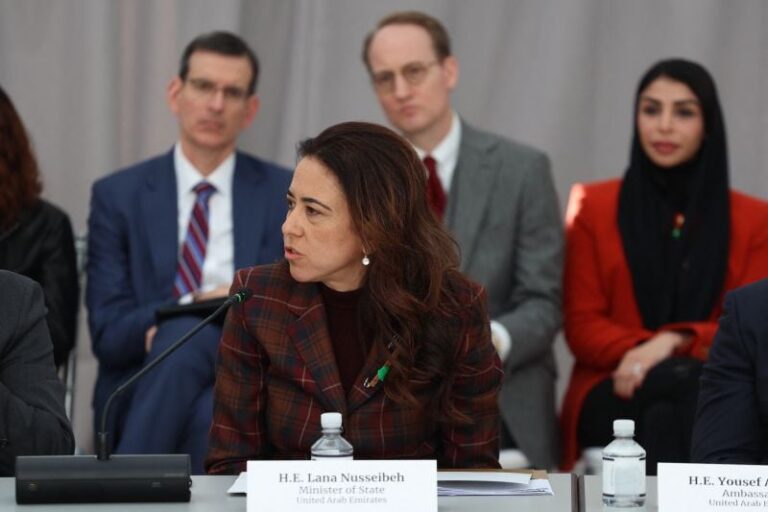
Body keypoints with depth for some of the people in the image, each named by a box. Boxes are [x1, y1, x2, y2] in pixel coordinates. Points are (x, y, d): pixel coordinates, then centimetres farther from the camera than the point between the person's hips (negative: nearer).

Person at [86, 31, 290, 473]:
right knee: (190, 332, -36)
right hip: (143, 392, 0)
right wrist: (195, 306, -17)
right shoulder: (118, 196, 10)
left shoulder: (286, 194, 11)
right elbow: (108, 335, 3)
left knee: (211, 414, -39)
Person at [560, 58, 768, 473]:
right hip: (614, 395, 0)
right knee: (680, 382, -38)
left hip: (713, 395, 0)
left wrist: (675, 341, -17)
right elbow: (582, 325, 7)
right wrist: (641, 351, -16)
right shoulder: (594, 206, 13)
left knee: (667, 416, -40)